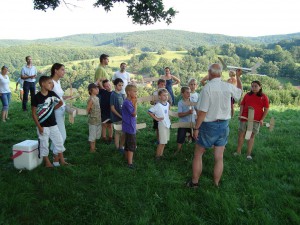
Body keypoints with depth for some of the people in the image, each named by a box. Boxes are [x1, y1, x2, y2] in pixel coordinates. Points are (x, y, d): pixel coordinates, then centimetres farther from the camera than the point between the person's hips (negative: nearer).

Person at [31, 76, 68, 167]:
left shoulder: (52, 94, -1)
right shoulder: (36, 97, -13)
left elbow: (61, 102, 16)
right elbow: (34, 113, -10)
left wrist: (53, 108, 6)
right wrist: (39, 126, -12)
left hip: (53, 124, 5)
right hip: (42, 126, -4)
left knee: (59, 141, 8)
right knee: (44, 144, 5)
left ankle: (61, 160, 22)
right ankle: (47, 162, 19)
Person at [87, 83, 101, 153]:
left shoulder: (97, 98, 7)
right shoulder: (91, 99, -17)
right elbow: (87, 110, -15)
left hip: (98, 120, 8)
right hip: (93, 120, -8)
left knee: (95, 135, 18)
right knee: (92, 135, 4)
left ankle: (94, 147, 31)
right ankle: (92, 149, 15)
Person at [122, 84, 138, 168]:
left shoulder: (130, 101, 9)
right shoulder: (127, 102, -20)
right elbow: (134, 113, -19)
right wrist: (135, 103, -14)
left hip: (128, 127, 10)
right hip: (130, 127, -10)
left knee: (128, 145, 19)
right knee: (132, 145, -6)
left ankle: (128, 160, 31)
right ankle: (130, 163, -1)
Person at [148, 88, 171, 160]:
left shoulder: (167, 104, 4)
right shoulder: (158, 105, -18)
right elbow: (149, 112, -18)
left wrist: (168, 117, 11)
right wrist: (156, 118, -15)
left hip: (168, 124, 7)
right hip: (162, 125, -7)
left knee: (165, 141, 14)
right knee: (162, 142, -4)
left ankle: (161, 154, 26)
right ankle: (157, 155, 10)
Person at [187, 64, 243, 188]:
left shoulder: (207, 88, -19)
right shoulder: (228, 87, -3)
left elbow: (202, 112, -21)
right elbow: (240, 91, 21)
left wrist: (196, 128, -13)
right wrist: (238, 77, 33)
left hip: (209, 125, -5)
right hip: (224, 125, 5)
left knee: (198, 155, 13)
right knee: (219, 158, 12)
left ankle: (194, 182, 22)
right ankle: (216, 184, 24)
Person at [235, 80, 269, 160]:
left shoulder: (264, 97, 1)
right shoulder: (247, 95, 7)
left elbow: (266, 109, 1)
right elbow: (242, 105, 9)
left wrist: (262, 119, -6)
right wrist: (240, 114, -4)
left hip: (256, 120, -2)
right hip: (244, 118, 2)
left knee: (252, 136, 6)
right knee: (241, 134, 4)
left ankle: (249, 154, 13)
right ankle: (238, 151, 14)